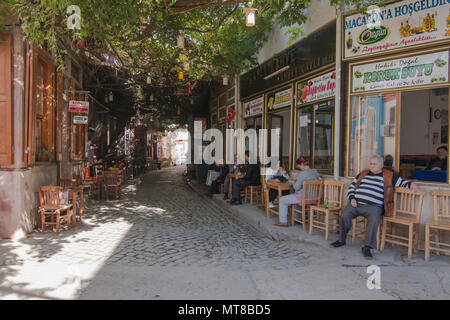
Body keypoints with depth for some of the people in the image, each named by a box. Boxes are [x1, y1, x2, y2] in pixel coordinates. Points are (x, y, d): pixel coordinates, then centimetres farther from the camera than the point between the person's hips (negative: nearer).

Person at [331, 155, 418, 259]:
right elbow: (352, 186, 23)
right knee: (344, 215, -21)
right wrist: (352, 198, 7)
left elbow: (402, 182, 18)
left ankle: (367, 247, -23)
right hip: (356, 203, 3)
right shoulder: (363, 174, 22)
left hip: (373, 206, -2)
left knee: (374, 220, -33)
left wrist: (411, 184, -4)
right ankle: (341, 240, 0)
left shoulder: (389, 176, 15)